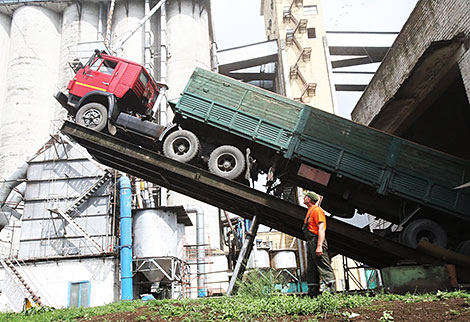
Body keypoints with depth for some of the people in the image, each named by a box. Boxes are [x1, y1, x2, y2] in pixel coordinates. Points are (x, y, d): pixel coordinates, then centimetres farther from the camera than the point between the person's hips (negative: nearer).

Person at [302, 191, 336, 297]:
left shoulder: (317, 210, -8)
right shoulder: (310, 211, 22)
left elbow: (321, 229, -18)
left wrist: (319, 246, -25)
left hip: (316, 242, -10)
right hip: (310, 244, 10)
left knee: (325, 268, -11)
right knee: (311, 270, 9)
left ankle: (332, 293, -12)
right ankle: (313, 295, 13)